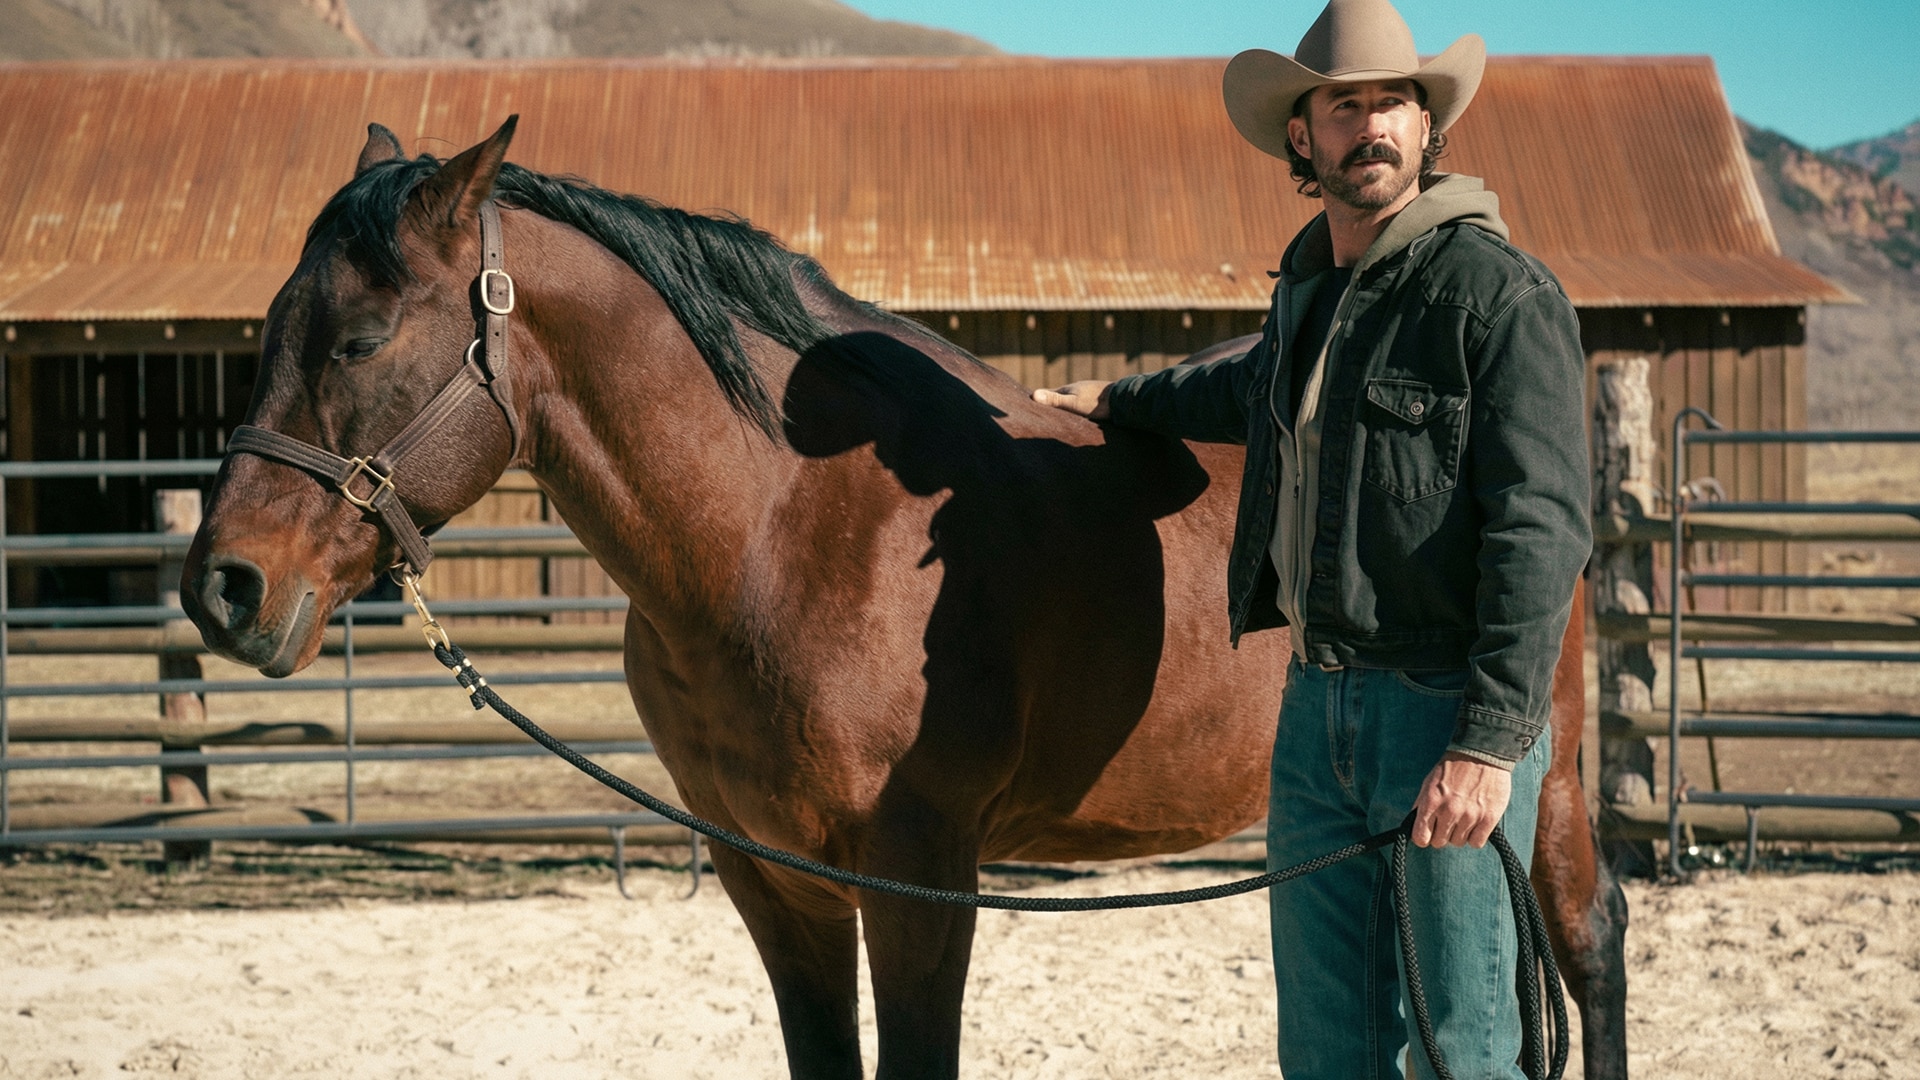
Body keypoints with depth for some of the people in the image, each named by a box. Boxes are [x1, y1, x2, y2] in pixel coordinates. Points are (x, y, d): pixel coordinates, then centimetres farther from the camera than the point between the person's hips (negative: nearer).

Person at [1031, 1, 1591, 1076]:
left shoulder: (1503, 292, -11)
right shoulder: (1308, 286, 14)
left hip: (1446, 710, -8)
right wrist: (1121, 401, 51)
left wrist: (1489, 743, -26)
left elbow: (1542, 531, -19)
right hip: (1316, 707, 8)